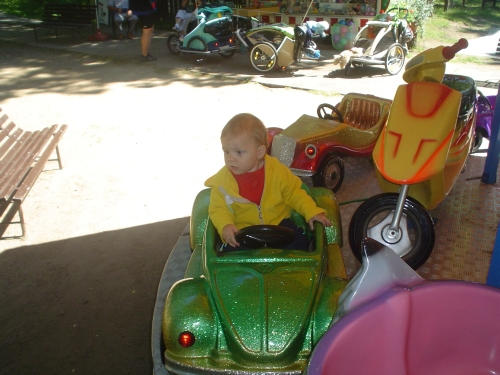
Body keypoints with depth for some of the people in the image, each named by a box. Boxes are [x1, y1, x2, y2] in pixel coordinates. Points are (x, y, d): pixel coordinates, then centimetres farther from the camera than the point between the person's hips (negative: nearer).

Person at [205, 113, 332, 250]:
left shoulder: (277, 170, -5)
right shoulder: (222, 180, -7)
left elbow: (294, 193, 4)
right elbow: (218, 209, -6)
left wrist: (312, 212, -8)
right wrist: (225, 226, -26)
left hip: (278, 223, 1)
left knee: (300, 242, -17)